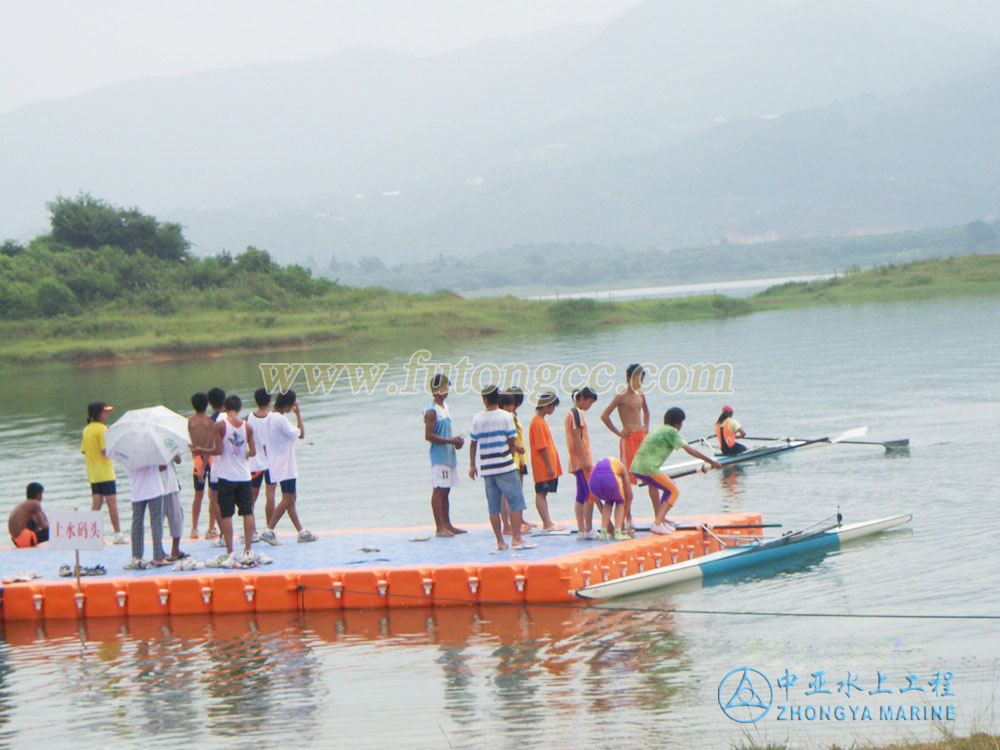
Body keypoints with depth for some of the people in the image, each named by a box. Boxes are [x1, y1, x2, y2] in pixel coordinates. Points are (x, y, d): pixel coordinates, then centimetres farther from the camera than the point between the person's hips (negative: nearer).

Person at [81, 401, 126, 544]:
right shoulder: (102, 429, -13)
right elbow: (105, 451, -19)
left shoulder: (87, 429, 10)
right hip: (105, 472, -7)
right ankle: (118, 534, 0)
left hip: (92, 473, 7)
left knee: (97, 502, 8)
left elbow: (84, 451, 13)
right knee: (112, 502, -2)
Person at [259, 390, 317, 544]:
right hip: (285, 465, -10)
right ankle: (269, 530, -11)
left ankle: (301, 531, 16)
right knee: (288, 499, -9)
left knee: (290, 499, 12)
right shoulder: (280, 419, -20)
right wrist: (298, 414, -11)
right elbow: (300, 434, -16)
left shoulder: (271, 416, 10)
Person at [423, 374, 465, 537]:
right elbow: (428, 435, -18)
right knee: (438, 491, -6)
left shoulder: (445, 407, 15)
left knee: (445, 491, 13)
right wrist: (450, 441, -19)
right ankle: (440, 527, -5)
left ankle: (447, 525, 18)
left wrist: (456, 441, 6)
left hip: (449, 455, 9)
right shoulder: (431, 410, -14)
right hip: (439, 457, -9)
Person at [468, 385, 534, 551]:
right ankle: (516, 539, -6)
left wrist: (472, 465, 18)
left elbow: (473, 443, 9)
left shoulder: (478, 419, 5)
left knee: (493, 507, 7)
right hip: (505, 467, -4)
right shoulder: (506, 416, -5)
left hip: (486, 469, 4)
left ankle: (500, 542, 8)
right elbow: (511, 442, -5)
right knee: (516, 502, 1)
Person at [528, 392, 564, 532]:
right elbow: (541, 447, -18)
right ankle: (547, 524, -7)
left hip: (547, 466, 10)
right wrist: (549, 466, -18)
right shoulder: (538, 423, -15)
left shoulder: (542, 421, 15)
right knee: (541, 493, -6)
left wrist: (551, 466, 19)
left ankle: (548, 523, 12)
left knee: (543, 494, 10)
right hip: (543, 466, -10)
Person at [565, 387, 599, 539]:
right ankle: (588, 530, -10)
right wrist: (585, 460, -20)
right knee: (590, 494, -8)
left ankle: (581, 530, 8)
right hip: (582, 459, -10)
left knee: (582, 495, 8)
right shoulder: (577, 413, -12)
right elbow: (577, 438, -18)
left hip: (576, 462, 10)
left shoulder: (571, 412, 17)